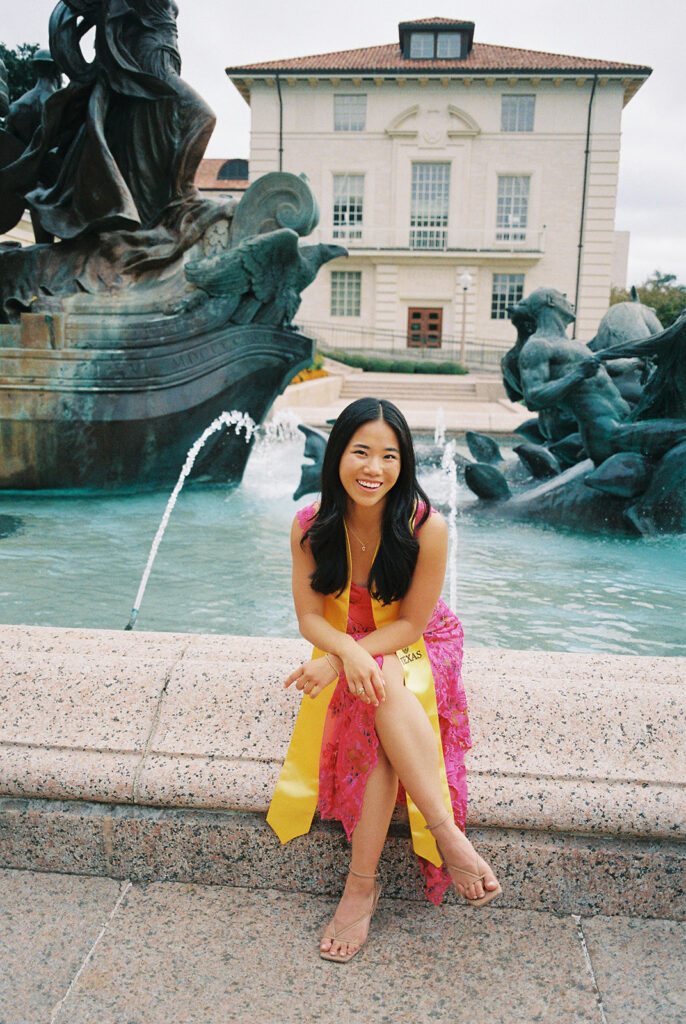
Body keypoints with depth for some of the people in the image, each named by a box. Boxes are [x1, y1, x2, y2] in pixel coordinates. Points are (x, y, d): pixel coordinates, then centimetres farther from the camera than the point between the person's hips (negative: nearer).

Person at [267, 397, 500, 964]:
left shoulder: (426, 526, -22)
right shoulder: (311, 526, -14)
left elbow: (412, 623, -16)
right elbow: (310, 616, -9)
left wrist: (335, 662, -26)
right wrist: (347, 652, -31)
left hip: (417, 651, -2)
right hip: (346, 652, 2)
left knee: (385, 687, -36)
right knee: (379, 694, -34)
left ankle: (361, 884, -31)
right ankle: (448, 836, -28)